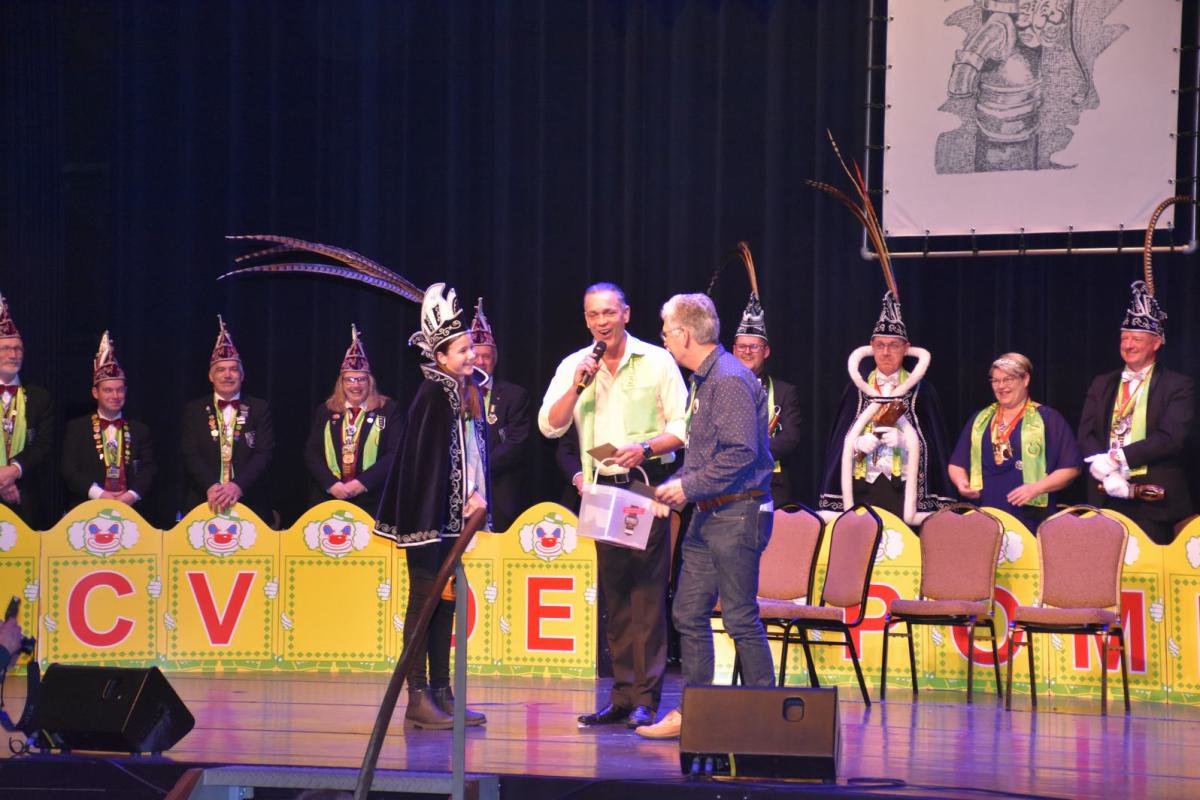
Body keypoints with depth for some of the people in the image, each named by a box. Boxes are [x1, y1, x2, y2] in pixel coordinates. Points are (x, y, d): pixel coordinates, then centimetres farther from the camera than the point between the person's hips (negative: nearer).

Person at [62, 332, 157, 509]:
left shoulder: (140, 430, 17)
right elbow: (69, 470, 3)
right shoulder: (76, 428, 11)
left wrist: (132, 495, -9)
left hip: (130, 508, 2)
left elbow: (149, 469, 9)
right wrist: (98, 494, -10)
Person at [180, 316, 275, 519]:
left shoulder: (259, 409, 7)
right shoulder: (194, 410, 9)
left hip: (249, 503, 0)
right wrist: (211, 487, -18)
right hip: (204, 503, 0)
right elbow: (190, 454, -1)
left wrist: (238, 486, -19)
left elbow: (264, 454, -3)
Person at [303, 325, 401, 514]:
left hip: (372, 502, -2)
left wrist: (362, 483, -14)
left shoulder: (388, 410, 4)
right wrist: (332, 484, -10)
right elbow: (311, 454, 7)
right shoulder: (325, 411, 13)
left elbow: (395, 454, -4)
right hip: (328, 500, 2)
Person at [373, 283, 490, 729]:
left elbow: (479, 447, 16)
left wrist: (480, 493, 4)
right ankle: (418, 699, -2)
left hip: (454, 513, 8)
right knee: (424, 600, -5)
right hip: (427, 515, -8)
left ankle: (441, 694, 17)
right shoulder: (433, 395, -15)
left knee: (446, 601, 11)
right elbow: (422, 458, -17)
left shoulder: (471, 390, 9)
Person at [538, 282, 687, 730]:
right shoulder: (573, 366, 9)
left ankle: (646, 700, -10)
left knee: (647, 590, -9)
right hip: (601, 489, 4)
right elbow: (550, 426, 1)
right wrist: (578, 386, -11)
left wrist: (646, 448, -18)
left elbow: (682, 427, -2)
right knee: (613, 593, 7)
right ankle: (622, 696, 12)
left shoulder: (656, 362, -1)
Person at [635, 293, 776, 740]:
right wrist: (679, 486, 11)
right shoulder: (703, 379, 16)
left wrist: (690, 487, -18)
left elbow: (740, 453, -22)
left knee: (740, 617, -6)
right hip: (708, 513, 10)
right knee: (688, 613, 9)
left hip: (738, 512, -10)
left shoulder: (729, 380, -16)